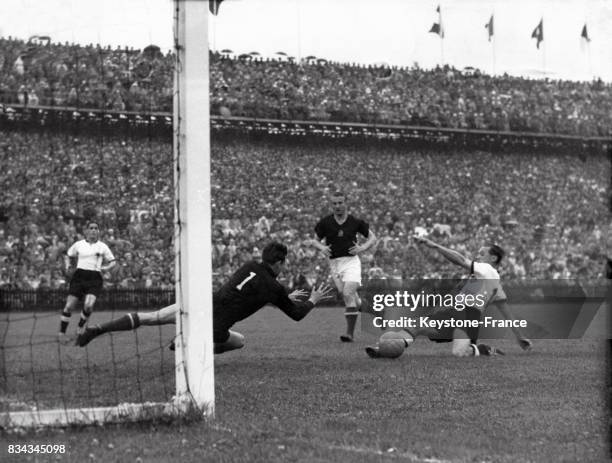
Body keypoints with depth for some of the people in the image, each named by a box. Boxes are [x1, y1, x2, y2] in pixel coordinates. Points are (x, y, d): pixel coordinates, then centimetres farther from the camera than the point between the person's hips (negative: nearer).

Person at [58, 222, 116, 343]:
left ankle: (81, 326, 6)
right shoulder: (78, 244, 10)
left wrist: (106, 268, -5)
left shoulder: (102, 247, 9)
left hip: (95, 279, -1)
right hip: (79, 276, 1)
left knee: (88, 305, -23)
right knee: (68, 306, -9)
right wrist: (68, 264, 7)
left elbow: (112, 262, 15)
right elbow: (70, 255, 27)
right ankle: (62, 332, 6)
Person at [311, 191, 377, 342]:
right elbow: (315, 240, 13)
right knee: (345, 295, 4)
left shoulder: (355, 222, 0)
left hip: (351, 261, -3)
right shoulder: (325, 222, 3)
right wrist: (321, 247, -8)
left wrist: (362, 248, -9)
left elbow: (372, 238, 9)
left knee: (348, 294, -18)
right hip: (334, 263, 3)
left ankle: (350, 333, -17)